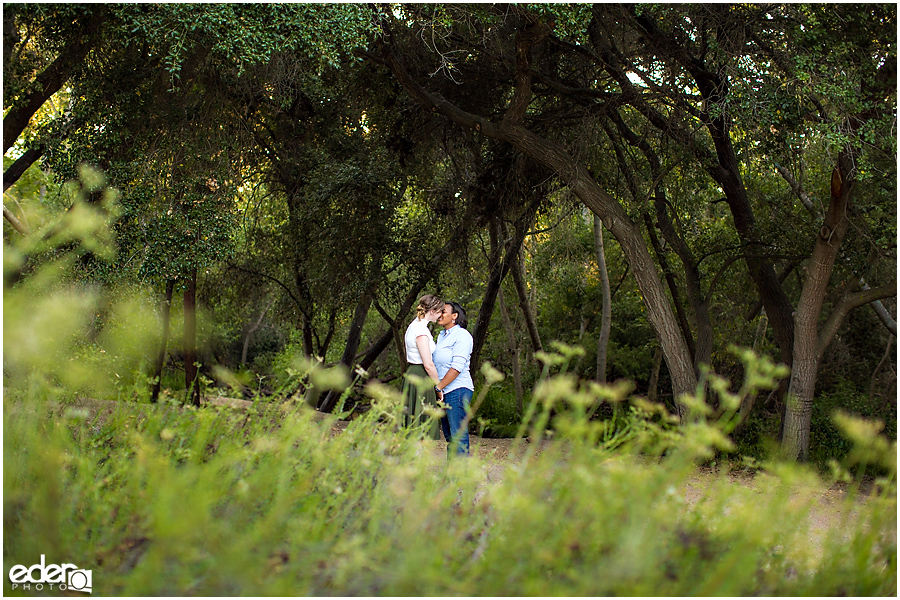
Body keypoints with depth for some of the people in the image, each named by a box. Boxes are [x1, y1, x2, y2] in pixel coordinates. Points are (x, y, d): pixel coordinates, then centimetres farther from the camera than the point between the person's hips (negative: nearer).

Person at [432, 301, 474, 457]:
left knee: (458, 436, -9)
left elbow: (457, 367, -17)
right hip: (444, 392, 9)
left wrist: (438, 387, -16)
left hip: (458, 390, -9)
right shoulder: (441, 336, 17)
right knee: (449, 436, 11)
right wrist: (437, 388, 10)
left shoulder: (462, 336, -9)